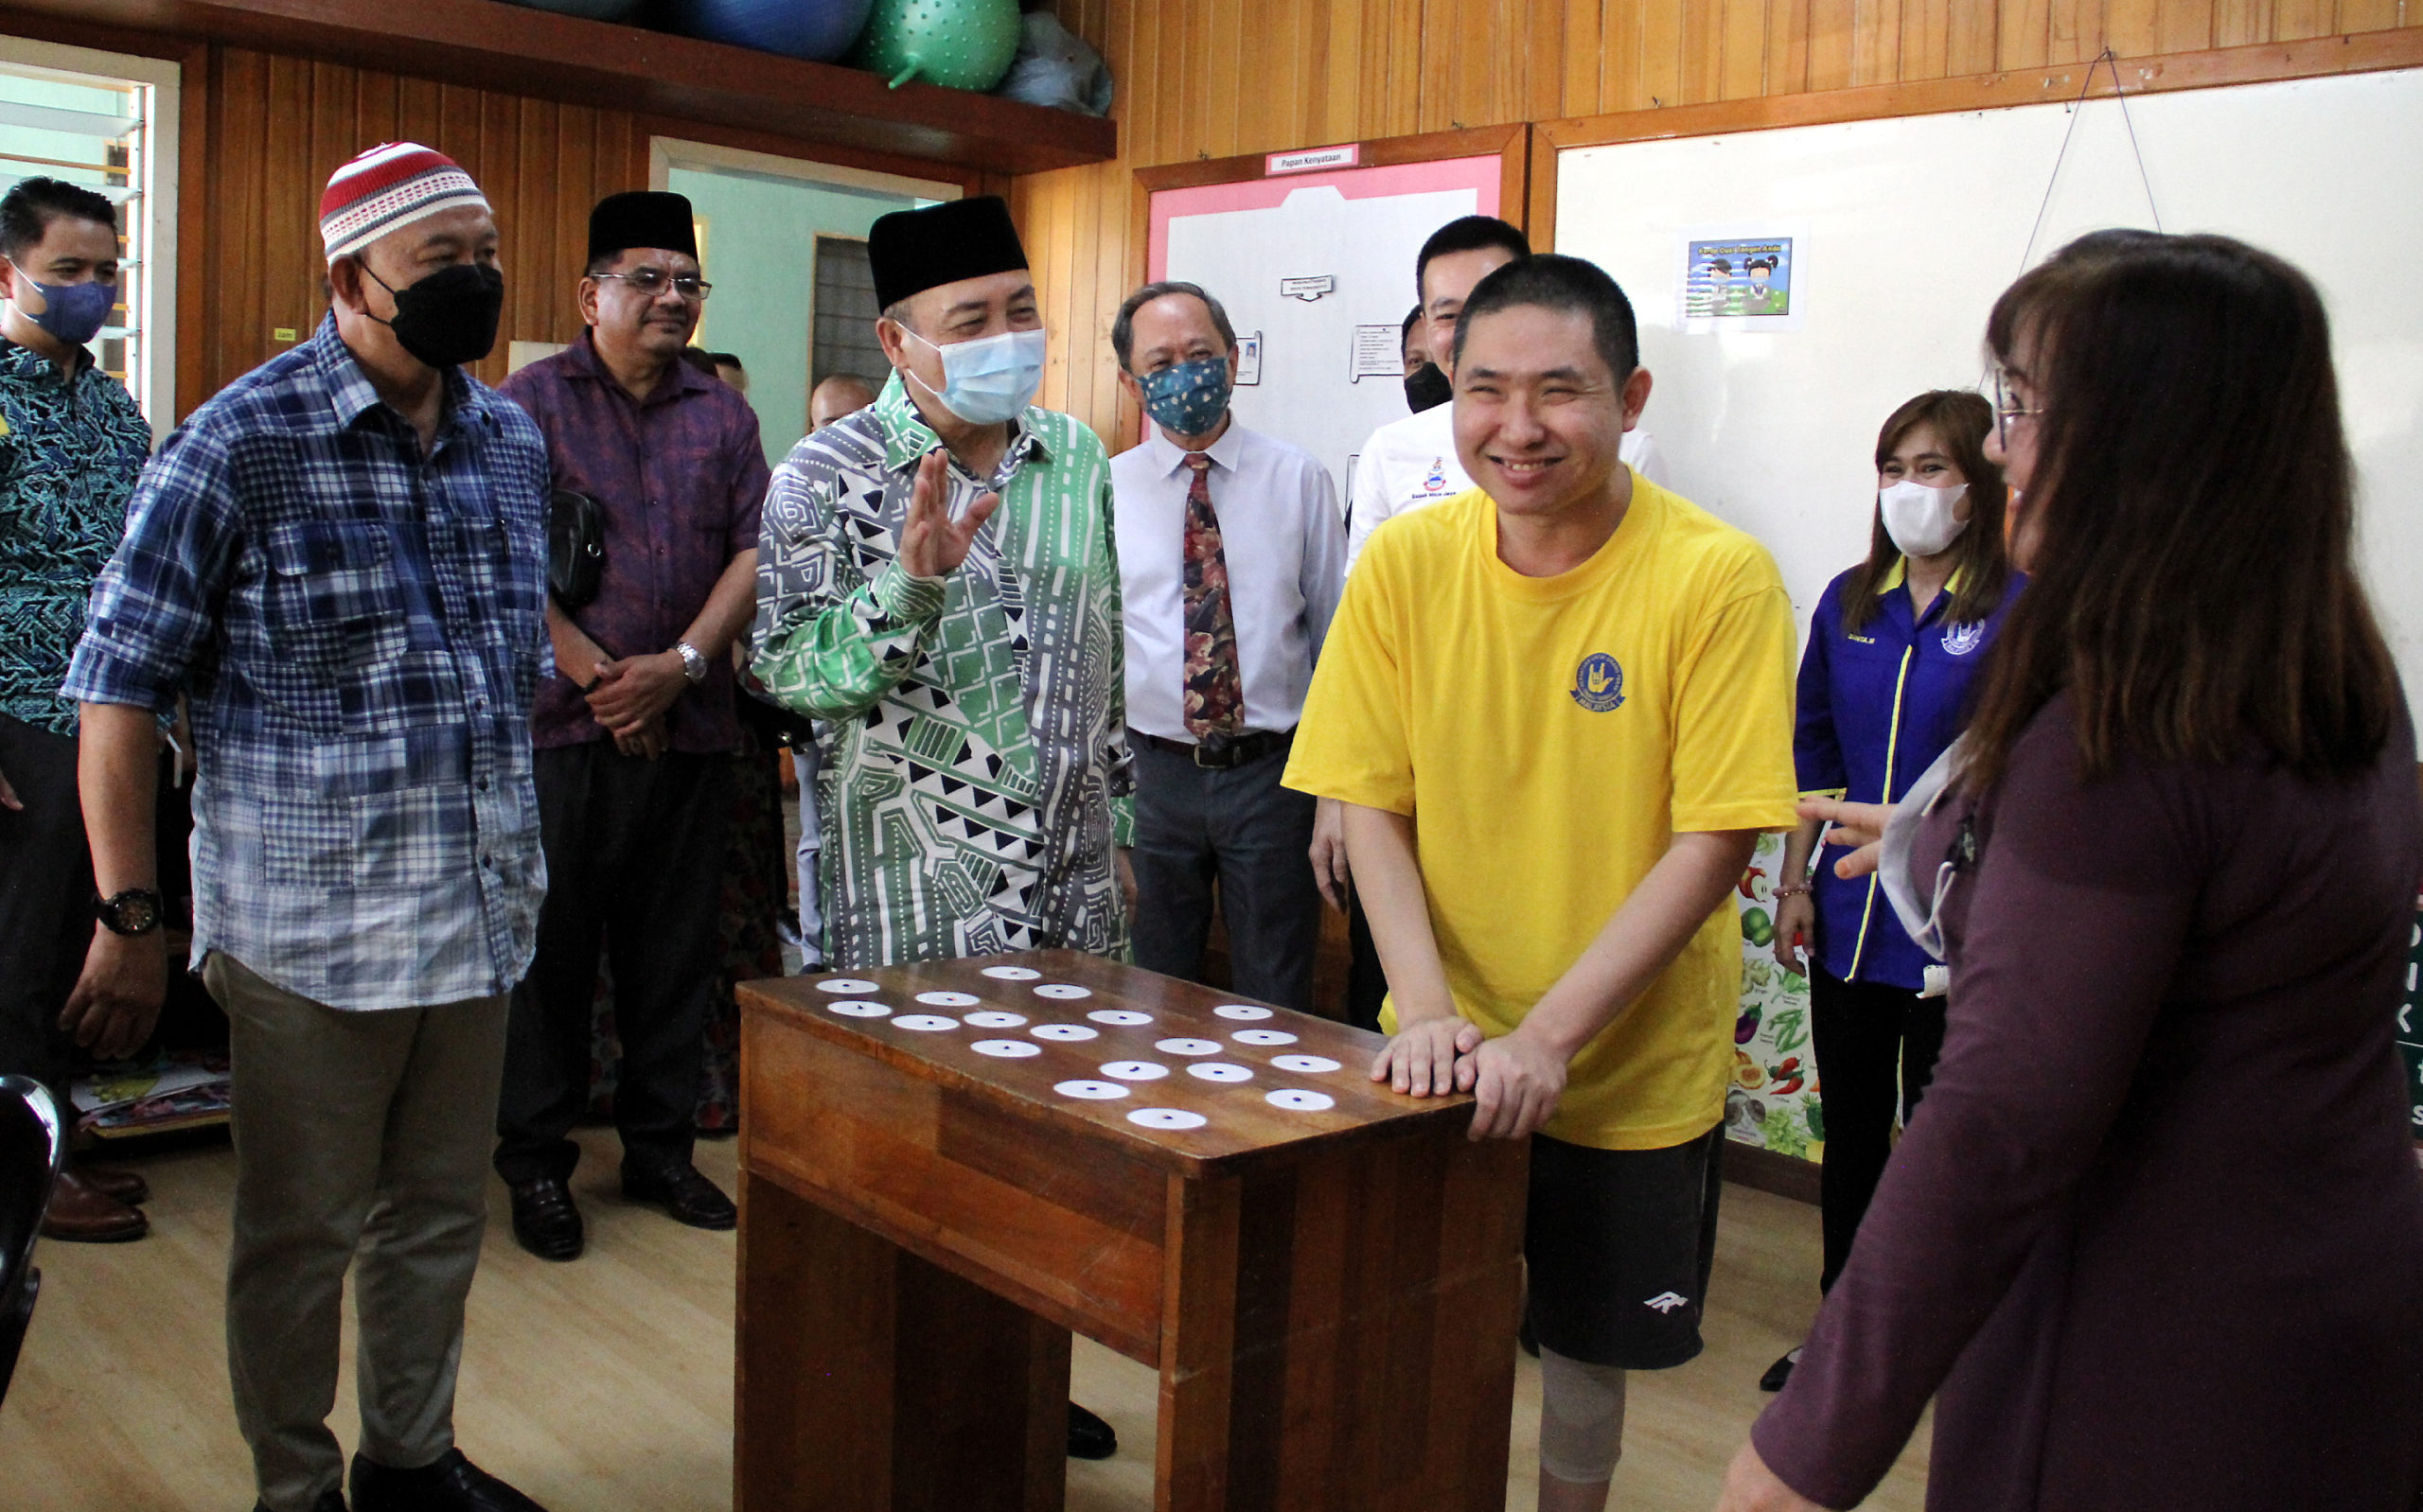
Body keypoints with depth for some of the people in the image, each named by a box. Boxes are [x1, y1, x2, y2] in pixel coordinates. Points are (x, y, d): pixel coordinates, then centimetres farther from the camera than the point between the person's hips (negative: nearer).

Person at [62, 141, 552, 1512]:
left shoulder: (514, 439, 7)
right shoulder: (239, 446, -10)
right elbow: (119, 688, -8)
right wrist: (128, 913, -9)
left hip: (482, 914, 5)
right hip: (308, 926, -5)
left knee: (442, 1216, 18)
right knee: (300, 1236, 9)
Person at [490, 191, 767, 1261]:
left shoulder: (724, 416, 12)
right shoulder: (532, 400, 1)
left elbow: (753, 553, 5)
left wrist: (680, 664, -9)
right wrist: (595, 674, -13)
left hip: (690, 725, 3)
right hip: (562, 727, -3)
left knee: (675, 949, 10)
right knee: (550, 945, 4)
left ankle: (660, 1147, 24)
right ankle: (535, 1162, 17)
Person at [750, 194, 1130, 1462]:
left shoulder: (1076, 458, 8)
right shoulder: (828, 476, -8)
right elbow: (786, 669, -13)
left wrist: (1121, 827, 16)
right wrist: (914, 583, -28)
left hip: (1073, 880, 5)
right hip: (913, 895, -5)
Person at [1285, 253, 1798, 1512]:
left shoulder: (1717, 578, -17)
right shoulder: (1404, 561, -8)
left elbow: (1713, 843, -17)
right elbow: (1370, 802, -5)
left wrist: (1547, 1036, -23)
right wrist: (1427, 1009, -17)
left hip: (1632, 1066, -2)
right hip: (1442, 1056, 2)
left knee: (1585, 1342, 16)